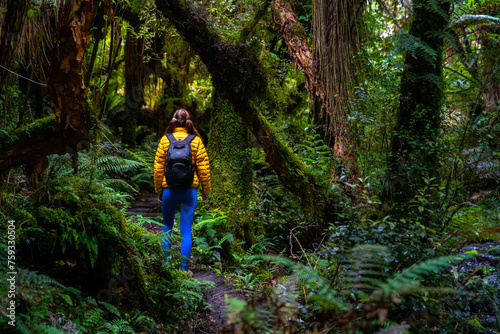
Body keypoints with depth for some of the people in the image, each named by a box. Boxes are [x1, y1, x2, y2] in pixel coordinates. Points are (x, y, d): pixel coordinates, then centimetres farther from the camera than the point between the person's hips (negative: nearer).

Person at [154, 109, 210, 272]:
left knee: (167, 227, 18)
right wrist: (206, 191, 8)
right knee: (186, 231, 5)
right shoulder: (196, 142, -1)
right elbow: (203, 169, -1)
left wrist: (158, 191, 11)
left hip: (169, 190, 1)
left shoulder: (165, 141, 0)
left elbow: (158, 168, 1)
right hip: (189, 191, 0)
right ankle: (183, 268, 6)